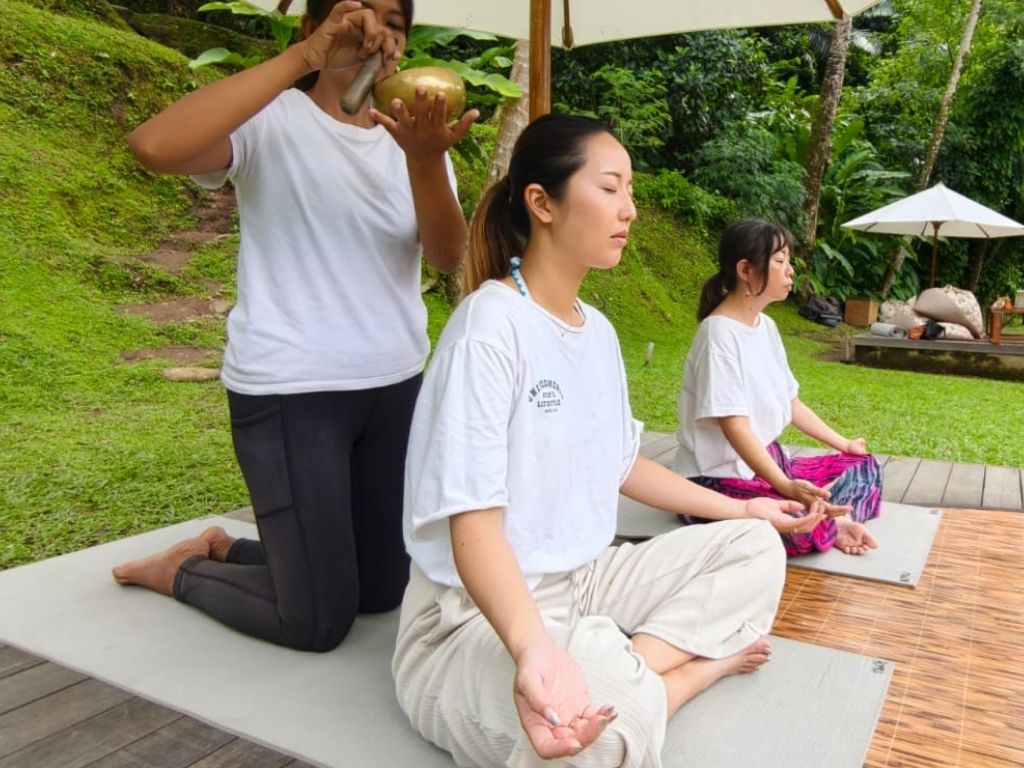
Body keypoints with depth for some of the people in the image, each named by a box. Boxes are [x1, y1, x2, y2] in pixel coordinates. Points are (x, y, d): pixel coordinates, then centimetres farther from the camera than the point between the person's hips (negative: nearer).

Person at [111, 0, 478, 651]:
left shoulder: (410, 136, 5)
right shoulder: (273, 122, -9)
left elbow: (448, 257, -11)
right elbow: (156, 146, -30)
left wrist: (425, 159, -30)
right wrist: (302, 58, -29)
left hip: (395, 386, 6)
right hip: (290, 392, -6)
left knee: (383, 591, 16)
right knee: (318, 622, -1)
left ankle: (226, 549, 37)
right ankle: (181, 571, 27)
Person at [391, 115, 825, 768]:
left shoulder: (598, 329, 6)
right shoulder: (490, 326, -20)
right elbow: (473, 522, -26)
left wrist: (740, 509, 19)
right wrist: (534, 649, -43)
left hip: (582, 580, 9)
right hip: (478, 613, -9)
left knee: (756, 547, 4)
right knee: (610, 715, -38)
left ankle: (633, 667, -12)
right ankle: (691, 662, -8)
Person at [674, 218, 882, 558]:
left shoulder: (766, 326, 8)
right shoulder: (719, 333, -20)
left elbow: (790, 402, 16)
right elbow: (734, 425, -27)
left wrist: (842, 444, 16)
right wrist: (785, 486, -37)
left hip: (768, 461, 10)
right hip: (719, 478, -10)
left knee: (864, 467, 9)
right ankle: (828, 523, -3)